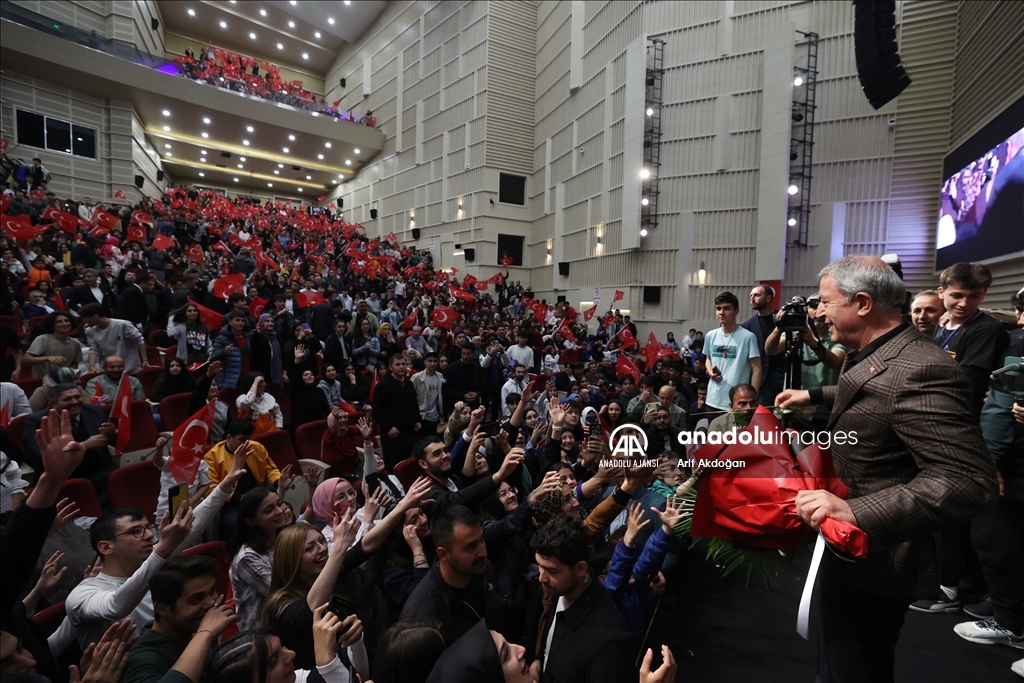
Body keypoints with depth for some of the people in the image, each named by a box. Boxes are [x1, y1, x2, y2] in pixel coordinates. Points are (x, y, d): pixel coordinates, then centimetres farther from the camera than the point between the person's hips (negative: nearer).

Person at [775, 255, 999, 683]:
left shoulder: (920, 370, -28)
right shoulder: (877, 355, 3)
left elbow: (968, 480, -33)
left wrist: (856, 511, -40)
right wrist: (814, 395, 25)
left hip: (872, 559, -9)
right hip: (855, 545, 10)